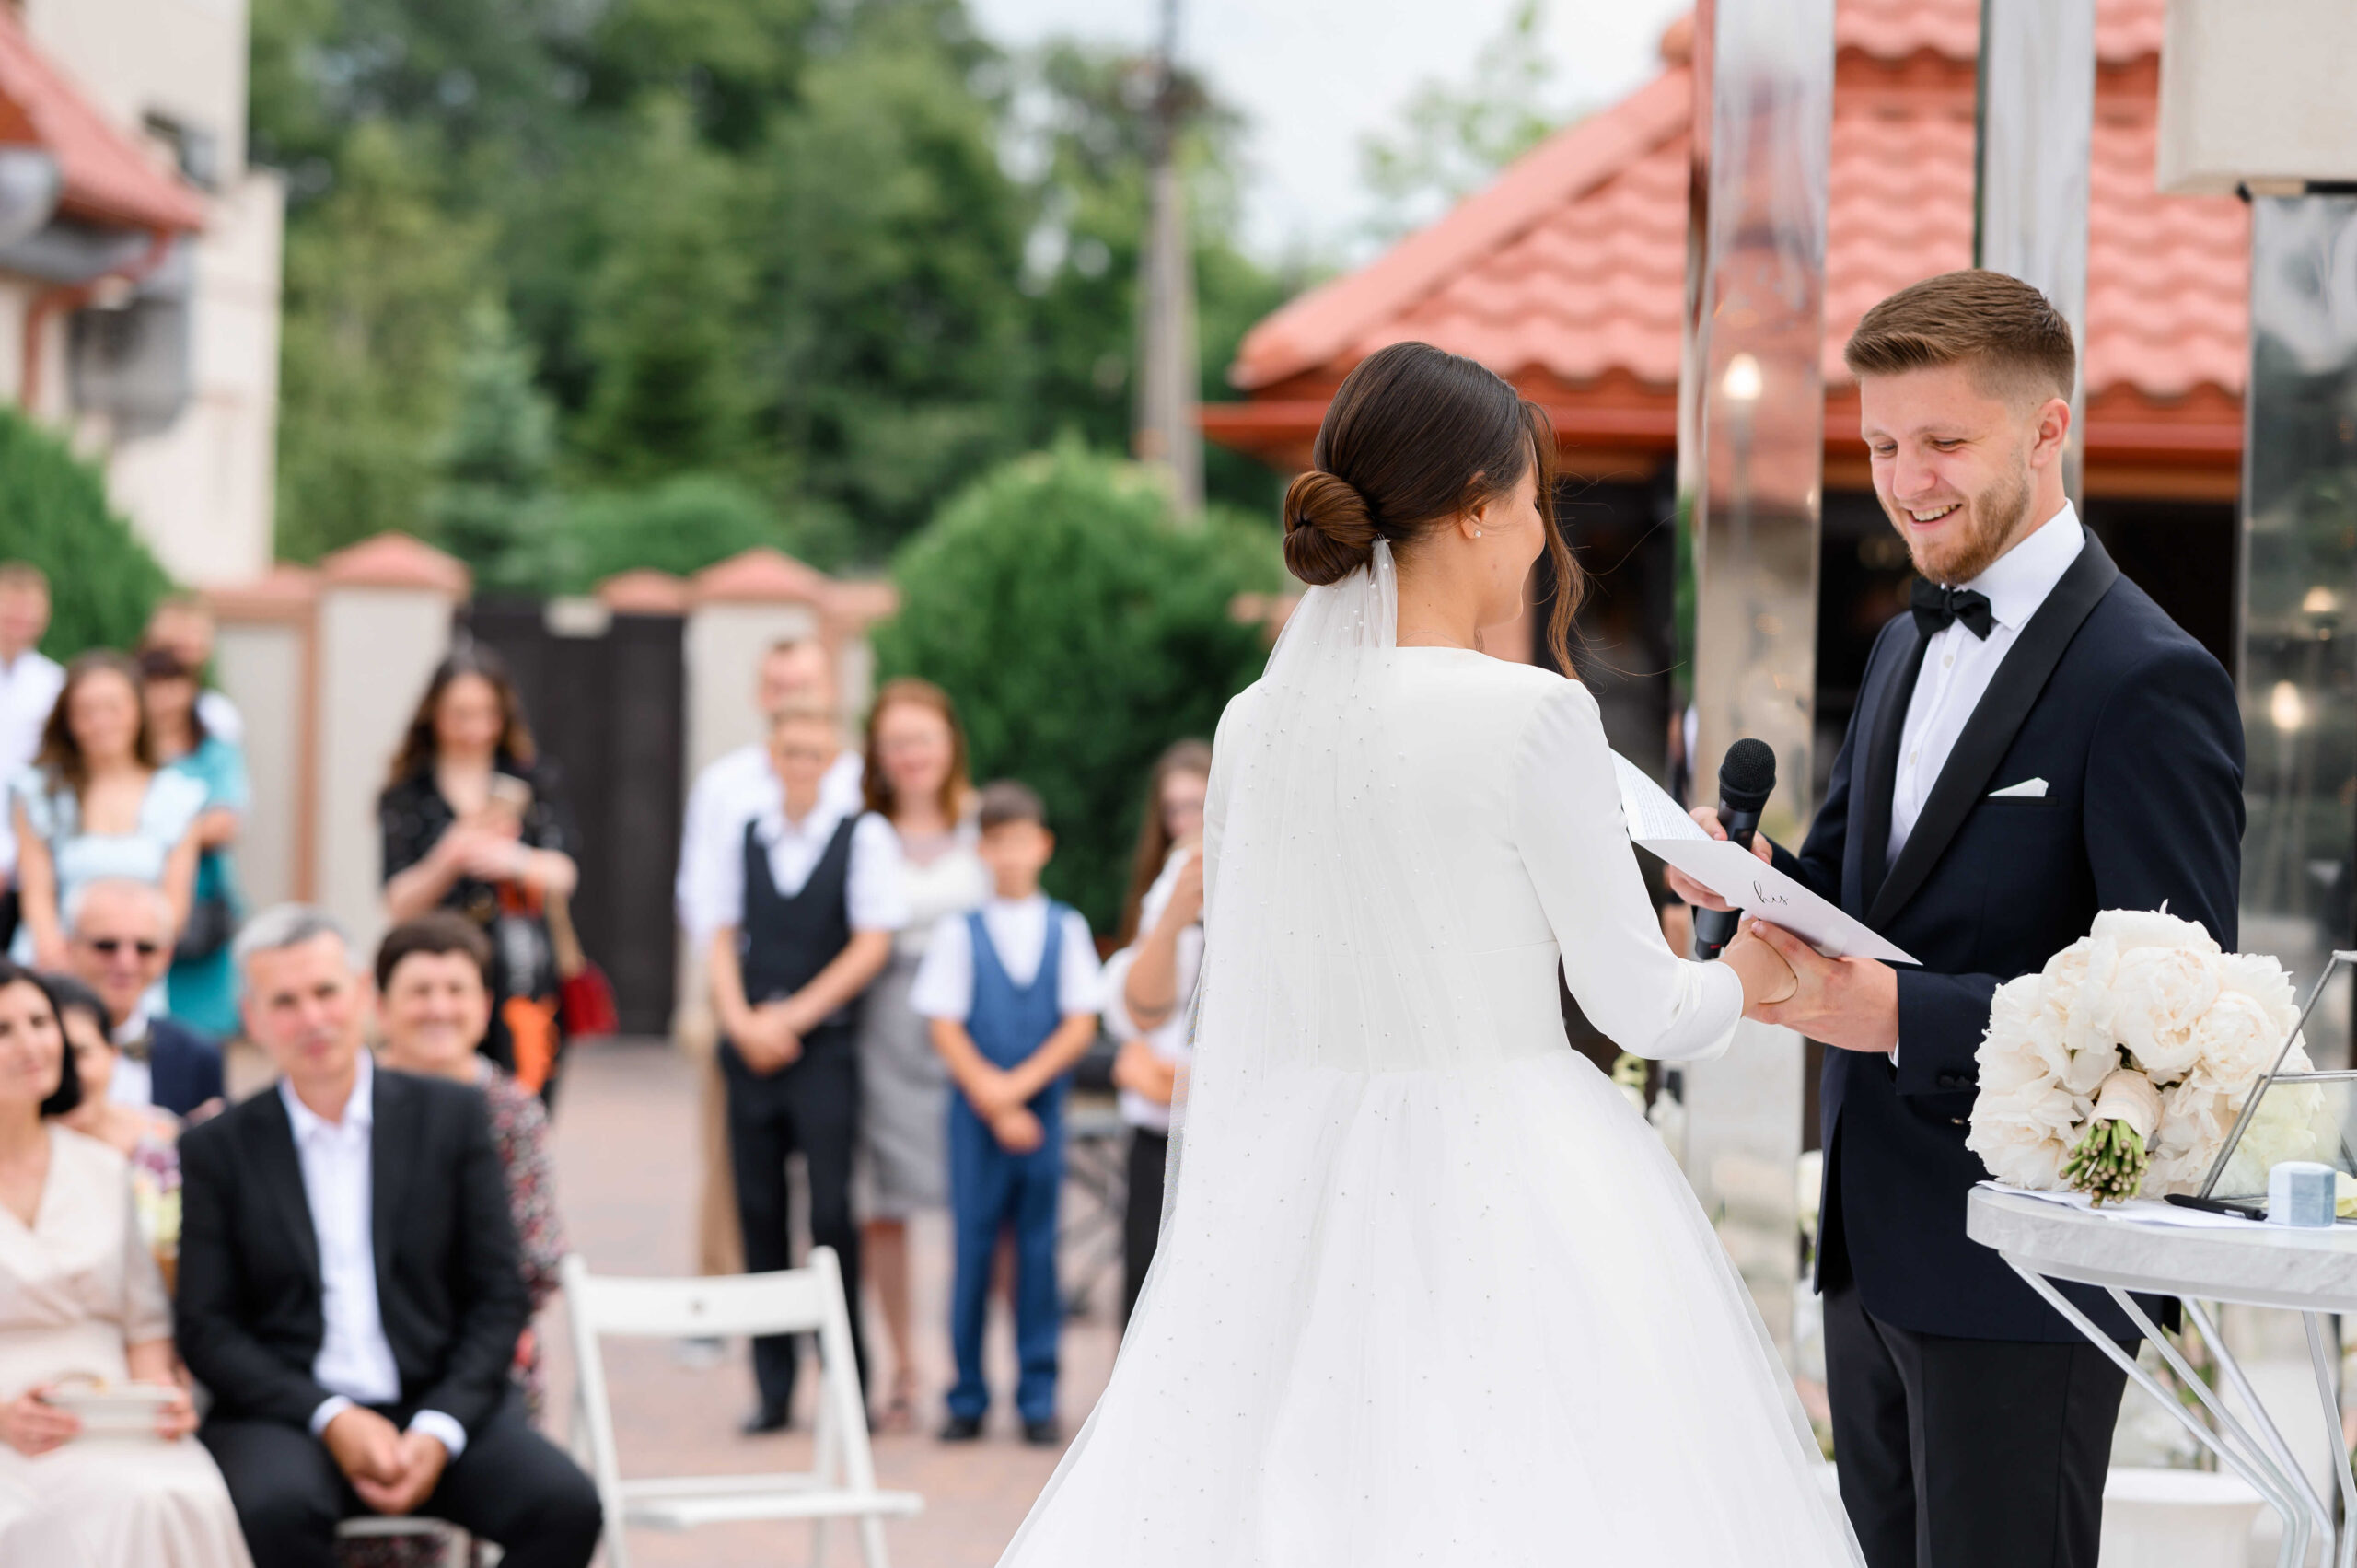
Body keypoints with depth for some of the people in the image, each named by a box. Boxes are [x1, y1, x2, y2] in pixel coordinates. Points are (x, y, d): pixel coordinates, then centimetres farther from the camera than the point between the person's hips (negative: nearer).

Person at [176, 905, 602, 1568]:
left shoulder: (451, 1115, 9)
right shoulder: (215, 1151, 7)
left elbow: (499, 1297, 6)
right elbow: (207, 1328, 1)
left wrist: (439, 1431, -10)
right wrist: (331, 1420, -14)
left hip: (440, 1407, 2)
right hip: (286, 1409, -1)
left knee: (565, 1506, -26)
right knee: (275, 1508, -36)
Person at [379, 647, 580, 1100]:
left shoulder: (533, 781, 11)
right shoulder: (408, 795, 9)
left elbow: (563, 876, 1)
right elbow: (400, 905, 0)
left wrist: (518, 862, -21)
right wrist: (445, 864, -19)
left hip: (520, 973, 0)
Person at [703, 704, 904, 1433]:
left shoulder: (863, 836, 0)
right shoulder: (744, 835, 11)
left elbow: (872, 943, -4)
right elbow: (722, 937, 10)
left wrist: (792, 1017, -8)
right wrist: (742, 1022, -5)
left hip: (825, 1044, -3)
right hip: (750, 1044, 3)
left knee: (831, 1211, -9)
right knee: (759, 1211, 3)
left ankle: (849, 1380, -1)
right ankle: (773, 1388, 8)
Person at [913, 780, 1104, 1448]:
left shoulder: (1067, 929, 5)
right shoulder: (959, 932, 1)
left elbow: (1081, 1024, 1)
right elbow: (945, 1028, -2)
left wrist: (1022, 1083, -11)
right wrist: (993, 1103, -10)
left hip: (1043, 1104, 1)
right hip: (976, 1111, -1)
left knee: (1038, 1249, 2)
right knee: (974, 1249, 0)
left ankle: (1038, 1399, 7)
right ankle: (968, 1398, 8)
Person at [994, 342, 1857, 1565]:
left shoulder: (1254, 722, 4)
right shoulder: (1533, 717, -13)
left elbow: (1231, 1006, 11)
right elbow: (1637, 1005, -6)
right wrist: (1748, 975, 14)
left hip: (1290, 1189, 6)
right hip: (1501, 1180, -6)